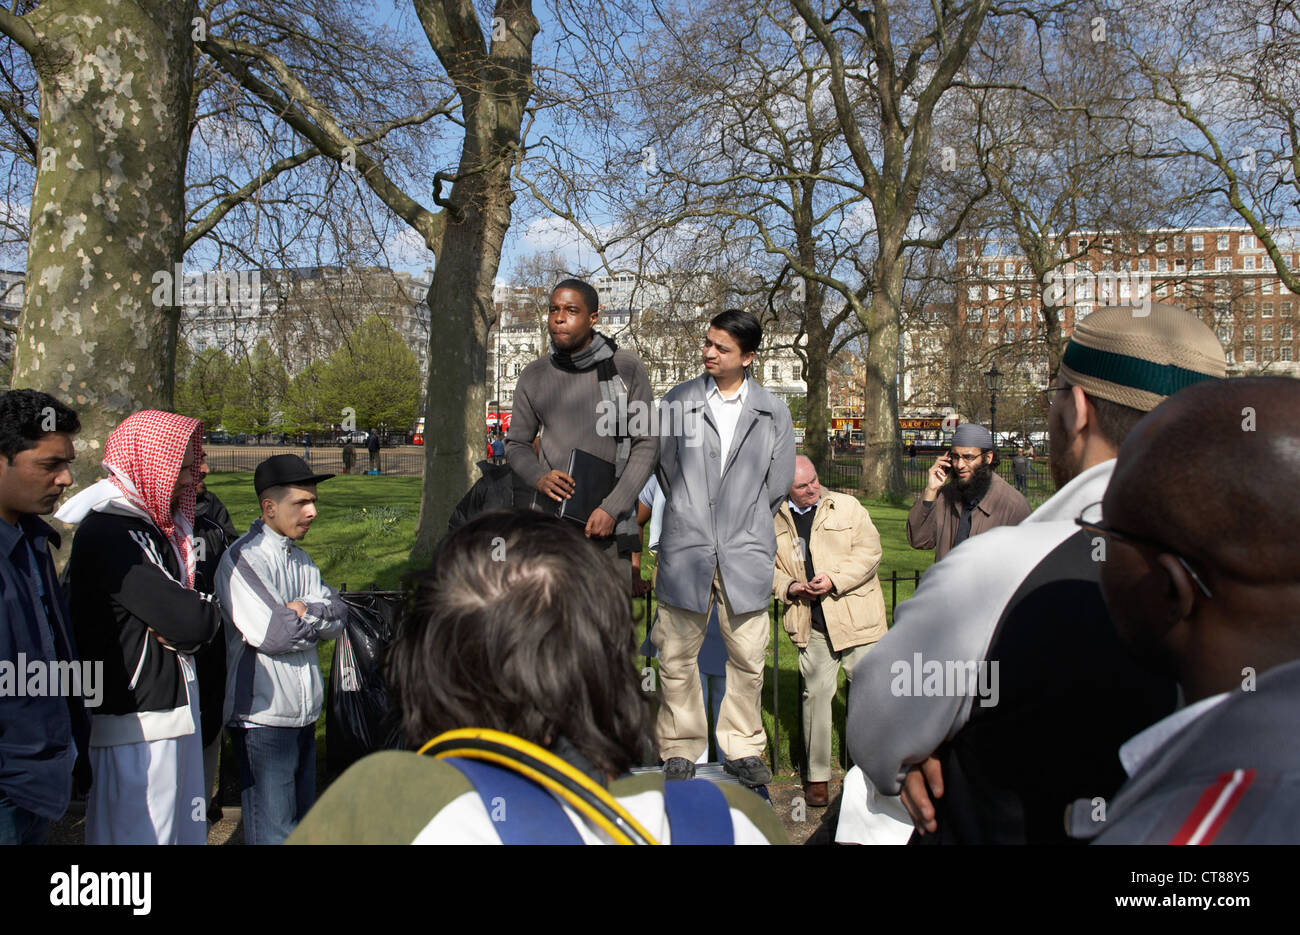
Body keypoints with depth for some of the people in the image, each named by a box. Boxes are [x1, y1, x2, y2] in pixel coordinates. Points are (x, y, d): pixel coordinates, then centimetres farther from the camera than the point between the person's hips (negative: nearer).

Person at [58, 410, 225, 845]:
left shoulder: (147, 523, 11)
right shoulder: (109, 534, -19)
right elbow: (192, 619, -24)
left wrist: (187, 623, -10)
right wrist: (211, 614, -3)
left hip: (169, 706, 9)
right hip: (136, 723, -9)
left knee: (181, 828, 17)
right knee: (142, 831, 0)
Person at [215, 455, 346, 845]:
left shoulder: (300, 559, 14)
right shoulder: (243, 558, -13)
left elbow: (339, 615, 4)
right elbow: (271, 633, -21)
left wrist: (307, 610, -15)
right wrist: (320, 617, -5)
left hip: (304, 714, 8)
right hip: (263, 719, -8)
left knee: (303, 823, 17)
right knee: (273, 832, -3)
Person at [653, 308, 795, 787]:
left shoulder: (772, 411, 7)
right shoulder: (677, 401, 5)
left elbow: (778, 482, 12)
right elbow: (666, 467, 11)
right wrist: (690, 517, 11)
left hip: (746, 554, 1)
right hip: (685, 550, 0)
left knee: (748, 658, 6)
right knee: (677, 657, 5)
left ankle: (743, 748, 22)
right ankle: (680, 749, 20)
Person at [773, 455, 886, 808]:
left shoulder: (848, 507, 2)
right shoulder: (775, 520, 8)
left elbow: (869, 552, -4)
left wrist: (834, 579, -15)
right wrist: (788, 586, -5)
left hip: (855, 618, -1)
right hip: (811, 624, 1)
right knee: (816, 693, 5)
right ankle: (816, 776, 17)